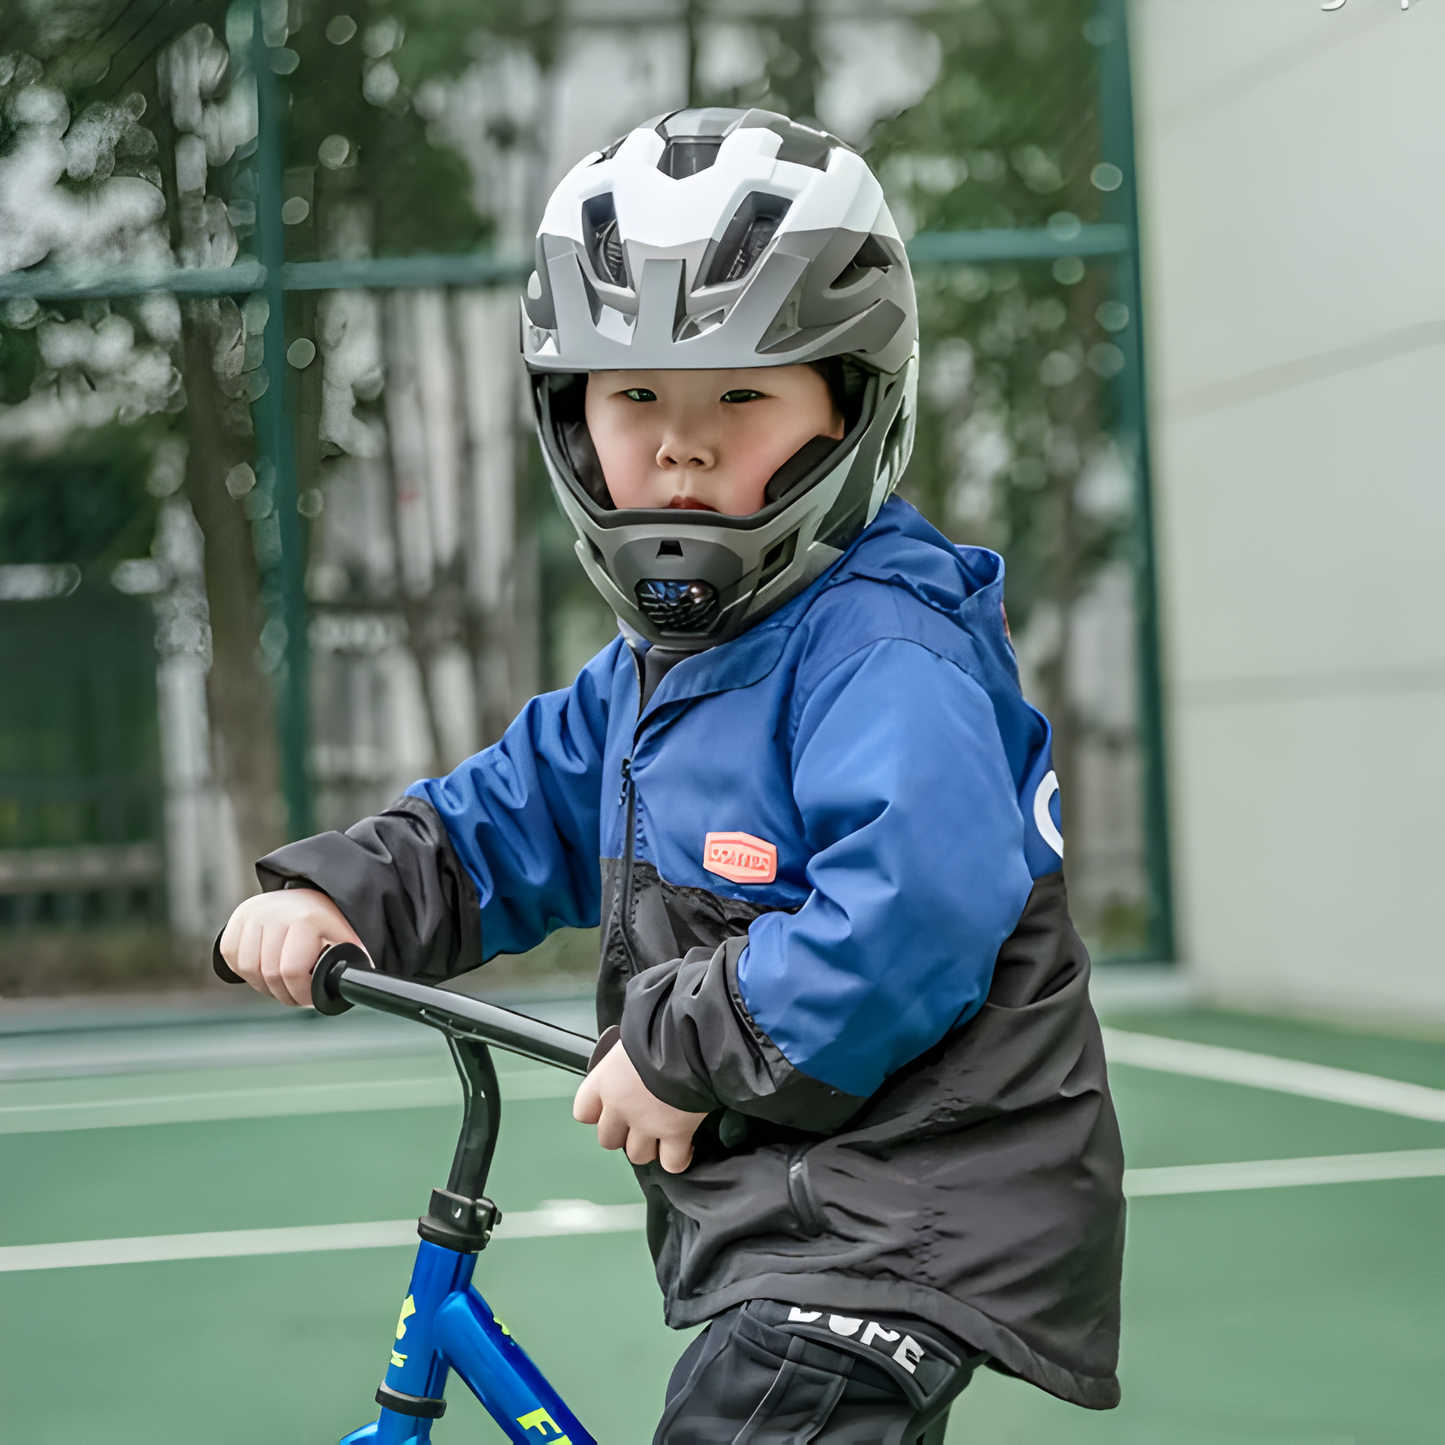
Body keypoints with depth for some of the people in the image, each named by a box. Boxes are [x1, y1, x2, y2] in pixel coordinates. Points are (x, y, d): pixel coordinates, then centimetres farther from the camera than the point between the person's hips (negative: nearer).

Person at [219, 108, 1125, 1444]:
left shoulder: (879, 645, -19)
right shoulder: (645, 674, 14)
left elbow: (918, 906, -32)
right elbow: (502, 822, 22)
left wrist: (688, 1045, -23)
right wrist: (334, 893, 3)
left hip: (901, 1223, -10)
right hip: (774, 1227, 10)